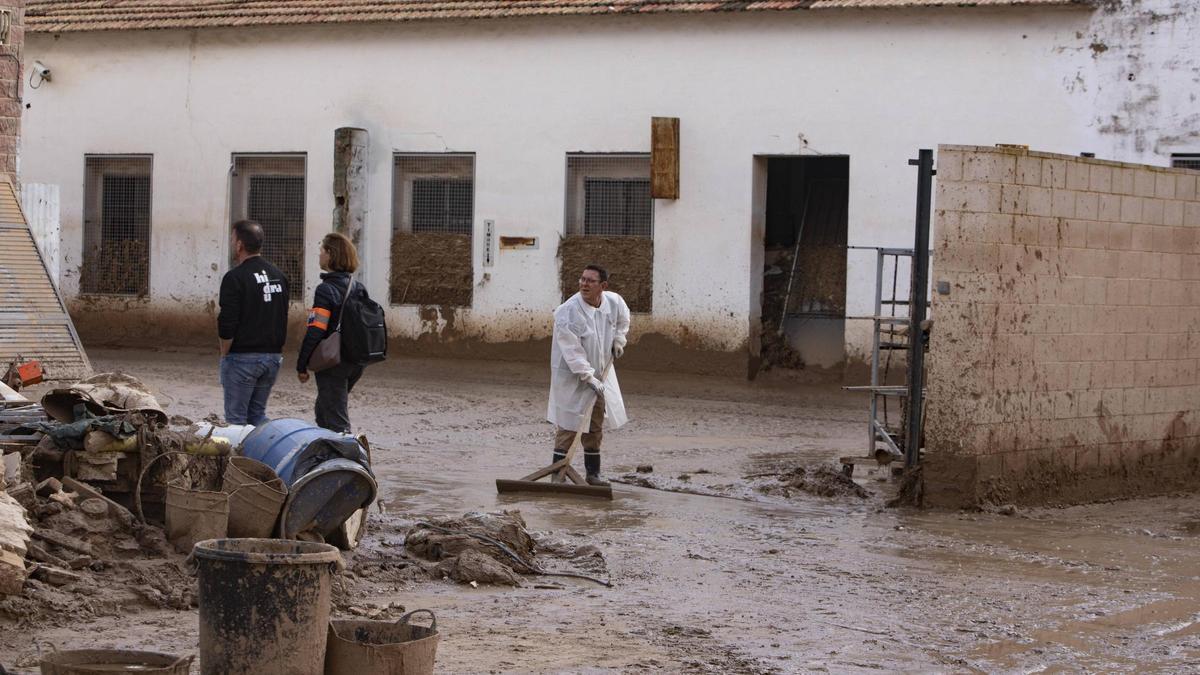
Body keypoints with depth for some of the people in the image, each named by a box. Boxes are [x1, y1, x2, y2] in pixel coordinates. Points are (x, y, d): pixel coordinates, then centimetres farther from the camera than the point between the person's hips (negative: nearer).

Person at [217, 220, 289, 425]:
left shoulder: (235, 277, -13)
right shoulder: (279, 276, 11)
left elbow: (227, 323, -16)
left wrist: (224, 353, -4)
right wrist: (277, 350, 16)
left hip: (242, 357, -7)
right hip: (273, 355, 7)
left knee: (236, 417, 0)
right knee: (258, 413, 15)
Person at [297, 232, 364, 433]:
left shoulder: (326, 290, -16)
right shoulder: (357, 288, 8)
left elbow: (315, 332, -19)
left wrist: (301, 365, -12)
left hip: (332, 364, -8)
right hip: (356, 363, 8)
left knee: (337, 422, -3)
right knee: (322, 411, 24)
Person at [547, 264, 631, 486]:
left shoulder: (614, 302, -7)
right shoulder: (567, 313, -25)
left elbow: (623, 318, 20)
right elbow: (572, 351, -26)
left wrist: (619, 339, 9)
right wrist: (589, 377, -28)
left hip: (601, 373, 6)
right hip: (572, 376, -6)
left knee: (596, 426, 13)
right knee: (567, 426, -6)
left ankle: (593, 472, 23)